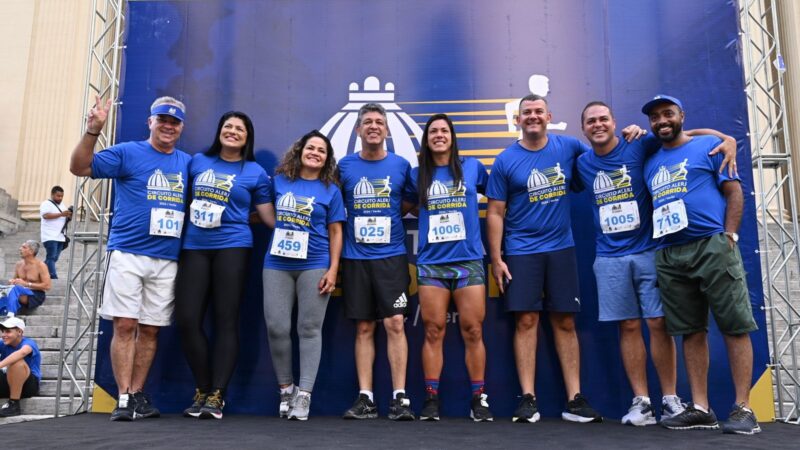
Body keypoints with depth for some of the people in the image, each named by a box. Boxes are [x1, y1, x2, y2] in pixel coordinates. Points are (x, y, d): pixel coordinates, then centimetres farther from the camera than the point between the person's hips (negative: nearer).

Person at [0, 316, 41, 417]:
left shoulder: (28, 343, -14)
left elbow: (22, 352, -39)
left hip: (29, 384, -5)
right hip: (8, 384, 5)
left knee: (17, 362, -32)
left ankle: (14, 405, -23)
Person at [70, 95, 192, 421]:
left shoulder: (187, 162, 14)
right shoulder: (127, 152, 2)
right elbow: (79, 168, -5)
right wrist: (93, 130, -19)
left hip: (167, 260, 3)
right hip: (128, 254, -3)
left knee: (151, 330, 7)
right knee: (125, 325, -4)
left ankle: (137, 394, 17)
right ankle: (123, 397, 3)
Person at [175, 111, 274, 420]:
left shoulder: (255, 172, 5)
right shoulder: (197, 162, 13)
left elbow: (270, 216, 4)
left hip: (232, 247, -3)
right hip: (194, 247, 3)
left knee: (226, 320, -3)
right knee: (187, 319, -3)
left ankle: (216, 395, 3)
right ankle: (202, 390, 13)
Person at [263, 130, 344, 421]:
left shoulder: (330, 190, 5)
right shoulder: (279, 181, 10)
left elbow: (335, 232, 3)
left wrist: (333, 270, -5)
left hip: (314, 266, -2)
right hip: (277, 264, 2)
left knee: (309, 329, 0)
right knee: (276, 328, -1)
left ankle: (304, 394, 6)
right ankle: (286, 388, 17)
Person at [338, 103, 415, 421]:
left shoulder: (401, 165, 5)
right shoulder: (344, 166, 6)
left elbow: (411, 204, 14)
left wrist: (388, 216, 0)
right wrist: (361, 219, 0)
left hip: (392, 256, -1)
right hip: (355, 258, 1)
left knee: (395, 324, -7)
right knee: (364, 328, 6)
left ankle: (400, 397, 0)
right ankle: (365, 398, 12)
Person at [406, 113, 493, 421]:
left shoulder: (472, 167, 8)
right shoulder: (417, 175, 10)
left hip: (469, 261, -1)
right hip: (431, 263, 1)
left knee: (473, 331, 0)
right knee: (433, 332, 2)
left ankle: (479, 399, 10)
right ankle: (431, 398, 9)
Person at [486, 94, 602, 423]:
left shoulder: (568, 147, 4)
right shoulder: (505, 161, -1)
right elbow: (495, 213, -1)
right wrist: (496, 259, -6)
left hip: (561, 248, 2)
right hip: (521, 251, -2)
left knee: (566, 322, 6)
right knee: (526, 321, -2)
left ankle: (575, 399, 12)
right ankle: (528, 398, 5)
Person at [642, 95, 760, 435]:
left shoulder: (709, 146, 6)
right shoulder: (651, 163, 19)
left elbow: (734, 191, 0)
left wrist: (729, 236, -10)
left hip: (712, 246, -5)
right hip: (669, 255, 5)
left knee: (735, 326, -4)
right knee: (691, 331, 6)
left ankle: (743, 408, 1)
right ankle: (700, 408, 11)